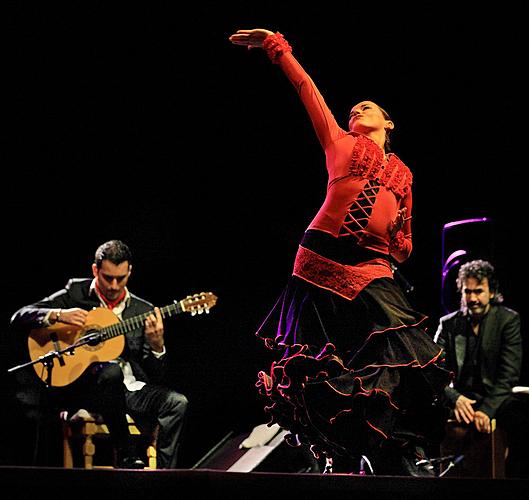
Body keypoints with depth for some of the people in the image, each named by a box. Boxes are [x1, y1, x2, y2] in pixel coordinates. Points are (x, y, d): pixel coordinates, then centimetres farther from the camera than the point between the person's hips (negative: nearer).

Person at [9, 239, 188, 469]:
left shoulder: (143, 312, 12)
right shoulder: (75, 293, 6)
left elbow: (155, 375, 11)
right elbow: (19, 318, 1)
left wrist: (157, 345, -10)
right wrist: (58, 315, -15)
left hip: (131, 389, 3)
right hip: (80, 385, -3)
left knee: (177, 403, -23)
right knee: (111, 371, -36)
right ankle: (127, 459, -28)